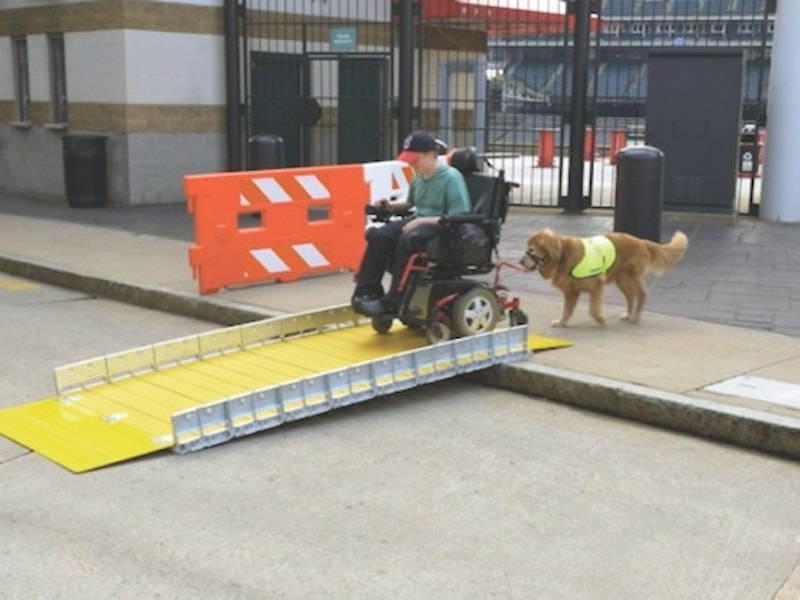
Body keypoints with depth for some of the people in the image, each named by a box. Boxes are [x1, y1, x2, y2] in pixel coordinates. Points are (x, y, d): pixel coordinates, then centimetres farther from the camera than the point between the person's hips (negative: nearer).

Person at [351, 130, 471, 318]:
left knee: (406, 240, -35)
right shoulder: (419, 177, 7)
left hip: (442, 227, -7)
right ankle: (367, 292, -14)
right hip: (419, 222, 7)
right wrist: (391, 205, 5)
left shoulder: (451, 178, -15)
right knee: (378, 236, -16)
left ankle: (393, 301, -27)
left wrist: (421, 221, -23)